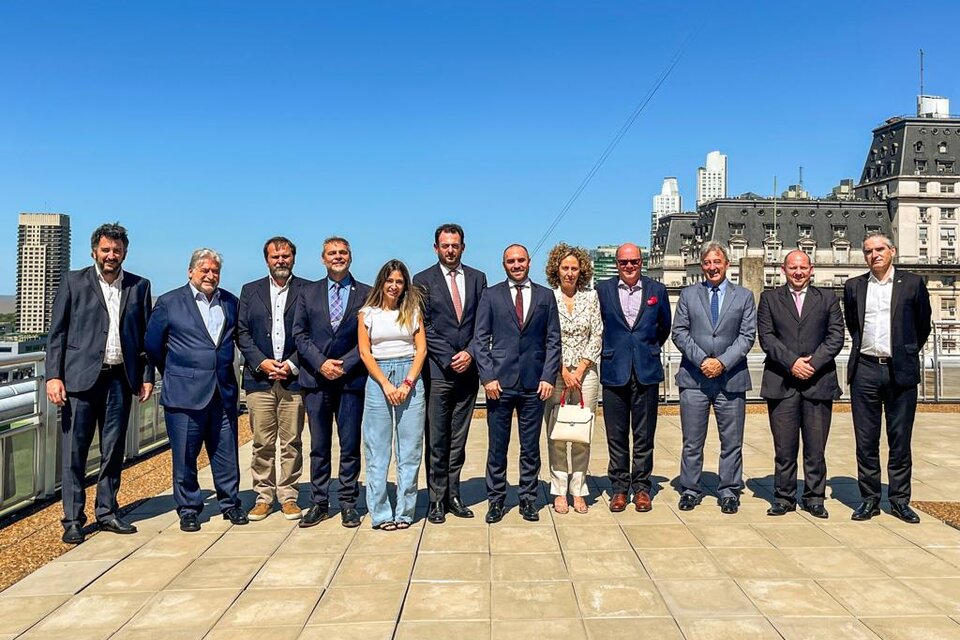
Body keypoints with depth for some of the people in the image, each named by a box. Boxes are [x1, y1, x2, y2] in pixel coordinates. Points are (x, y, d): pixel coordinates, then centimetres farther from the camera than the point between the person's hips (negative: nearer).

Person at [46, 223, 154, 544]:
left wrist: (147, 376, 6)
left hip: (120, 379, 2)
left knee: (114, 450, 9)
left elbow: (146, 334, 11)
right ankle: (73, 520, 10)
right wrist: (53, 376, -7)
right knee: (74, 450, 1)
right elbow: (57, 332, 1)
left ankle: (107, 513, 21)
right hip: (80, 377, -2)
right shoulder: (73, 282, 3)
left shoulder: (139, 286, 9)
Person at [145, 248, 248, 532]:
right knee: (185, 455, 4)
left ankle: (230, 503, 22)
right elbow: (152, 345, 7)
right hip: (185, 392, -3)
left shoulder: (230, 302, 10)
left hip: (224, 391, 3)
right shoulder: (169, 302, 1)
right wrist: (173, 375, 12)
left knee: (226, 454, 8)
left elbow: (240, 337, 20)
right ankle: (188, 509, 18)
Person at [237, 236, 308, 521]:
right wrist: (261, 362, -6)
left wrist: (292, 365, -9)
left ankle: (288, 496, 14)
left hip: (293, 378, -1)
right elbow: (241, 332, 7)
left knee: (291, 442, 4)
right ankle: (263, 497, 14)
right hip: (259, 378, 1)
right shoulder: (250, 291, 13)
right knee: (262, 443, 4)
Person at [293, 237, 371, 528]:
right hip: (316, 379, 2)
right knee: (319, 446, 8)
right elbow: (300, 334, 5)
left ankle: (348, 503, 13)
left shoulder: (366, 294, 4)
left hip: (352, 379, -1)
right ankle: (318, 503, 16)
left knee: (350, 446, 3)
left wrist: (344, 365, -11)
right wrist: (320, 363, -9)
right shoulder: (308, 293, 10)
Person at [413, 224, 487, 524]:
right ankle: (437, 499, 9)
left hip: (468, 369, 3)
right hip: (437, 371, -3)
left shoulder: (477, 278, 10)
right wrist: (449, 359, -9)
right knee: (436, 440, 1)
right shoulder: (423, 280, 2)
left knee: (458, 439, 9)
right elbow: (424, 327, -3)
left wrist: (469, 353, -6)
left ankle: (452, 495, 17)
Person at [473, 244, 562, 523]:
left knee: (531, 447, 8)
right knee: (497, 446, 5)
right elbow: (480, 339, 3)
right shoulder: (491, 295, 6)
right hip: (500, 383, -1)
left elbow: (553, 341, 7)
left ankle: (528, 498, 20)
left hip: (534, 384, 1)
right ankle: (496, 499, 17)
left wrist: (548, 377, -3)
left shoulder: (545, 296, 9)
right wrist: (487, 376, -6)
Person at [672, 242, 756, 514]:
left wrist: (723, 362, -12)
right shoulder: (688, 294, 9)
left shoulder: (744, 296, 8)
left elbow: (747, 335, 1)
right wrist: (701, 360, -10)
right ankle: (690, 490, 16)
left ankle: (729, 492, 18)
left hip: (731, 378, 0)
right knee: (692, 441, 6)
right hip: (694, 378, 0)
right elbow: (679, 332, 2)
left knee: (731, 442, 6)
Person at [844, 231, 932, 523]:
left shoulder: (912, 283, 2)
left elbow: (923, 326, 12)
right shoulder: (854, 286, 8)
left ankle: (899, 500, 15)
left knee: (900, 440, 5)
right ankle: (869, 499, 14)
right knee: (866, 440, 5)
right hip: (865, 370, 2)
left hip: (901, 371, -1)